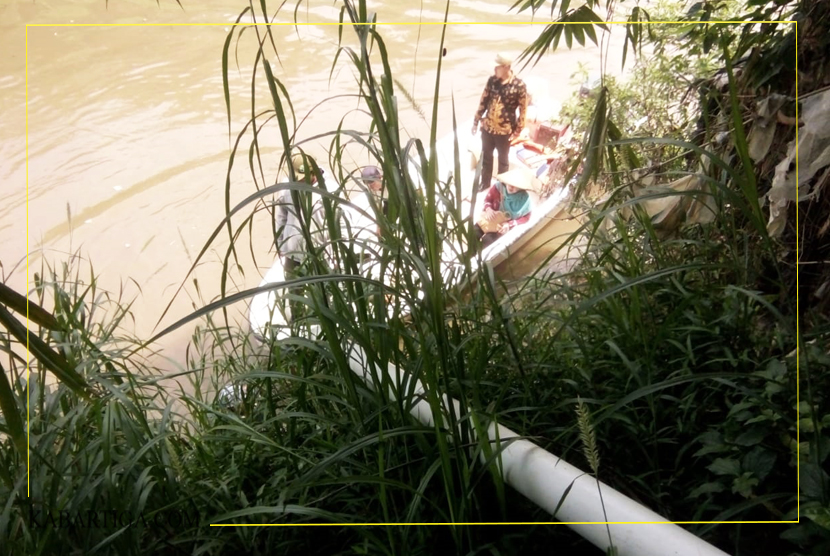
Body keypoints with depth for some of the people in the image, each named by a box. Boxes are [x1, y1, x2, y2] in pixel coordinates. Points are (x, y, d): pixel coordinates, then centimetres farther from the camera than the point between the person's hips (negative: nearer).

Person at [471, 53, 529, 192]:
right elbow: (483, 101, 5)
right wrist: (476, 121, 7)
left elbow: (523, 109, -9)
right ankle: (485, 183, 37)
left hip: (505, 131, -4)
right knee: (486, 157, 18)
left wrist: (517, 131, -10)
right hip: (487, 127, 4)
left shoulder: (519, 85, -15)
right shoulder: (492, 80, -4)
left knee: (503, 160, 15)